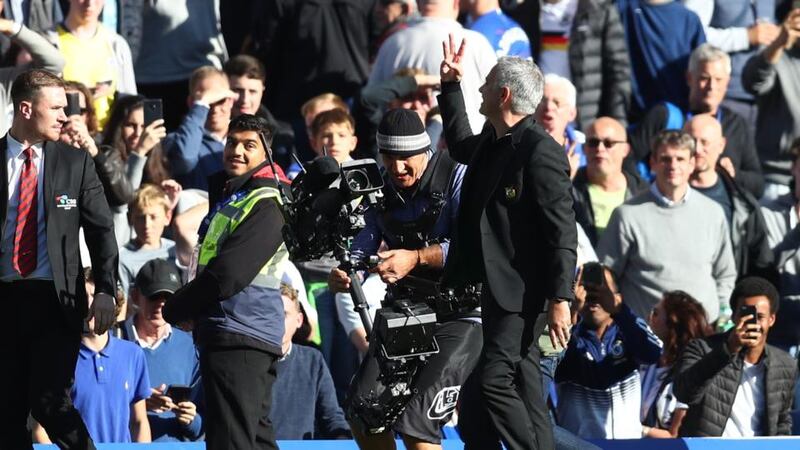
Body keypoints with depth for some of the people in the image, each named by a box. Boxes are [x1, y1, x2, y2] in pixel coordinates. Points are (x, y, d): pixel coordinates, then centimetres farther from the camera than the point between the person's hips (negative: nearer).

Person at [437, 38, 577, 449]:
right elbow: (460, 146, 38)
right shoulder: (492, 142, 11)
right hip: (497, 288, 10)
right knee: (522, 388, 11)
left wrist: (560, 299, -23)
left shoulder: (540, 151, -17)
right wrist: (451, 85, 31)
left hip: (523, 290, -10)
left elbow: (562, 231, -20)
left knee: (493, 380, -16)